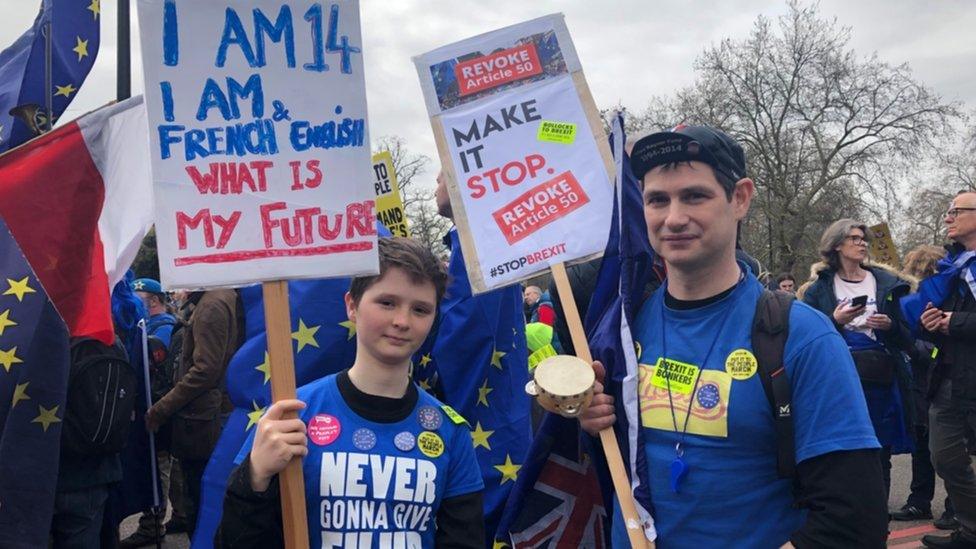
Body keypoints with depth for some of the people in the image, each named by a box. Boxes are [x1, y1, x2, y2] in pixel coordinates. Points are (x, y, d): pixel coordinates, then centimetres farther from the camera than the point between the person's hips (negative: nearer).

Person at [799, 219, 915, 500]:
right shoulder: (820, 289, 5)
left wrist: (890, 326, -10)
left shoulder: (886, 283, 10)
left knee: (881, 456, 6)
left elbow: (906, 340, 10)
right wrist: (835, 321, -14)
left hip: (881, 380, 2)